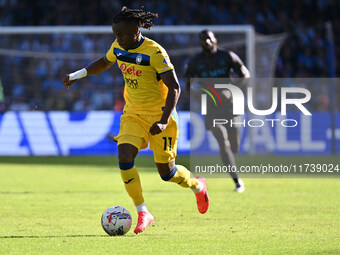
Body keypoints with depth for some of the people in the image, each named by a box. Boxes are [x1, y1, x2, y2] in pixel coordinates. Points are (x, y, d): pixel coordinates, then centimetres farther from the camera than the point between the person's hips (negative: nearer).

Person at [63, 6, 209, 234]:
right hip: (133, 114, 6)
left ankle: (197, 186, 35)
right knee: (124, 158, -17)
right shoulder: (118, 48, -1)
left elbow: (174, 88, -21)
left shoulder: (155, 53, -22)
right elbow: (104, 63, 23)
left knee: (166, 172, 1)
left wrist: (163, 121, -29)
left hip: (158, 114, -6)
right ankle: (143, 213, -6)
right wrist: (78, 75, 13)